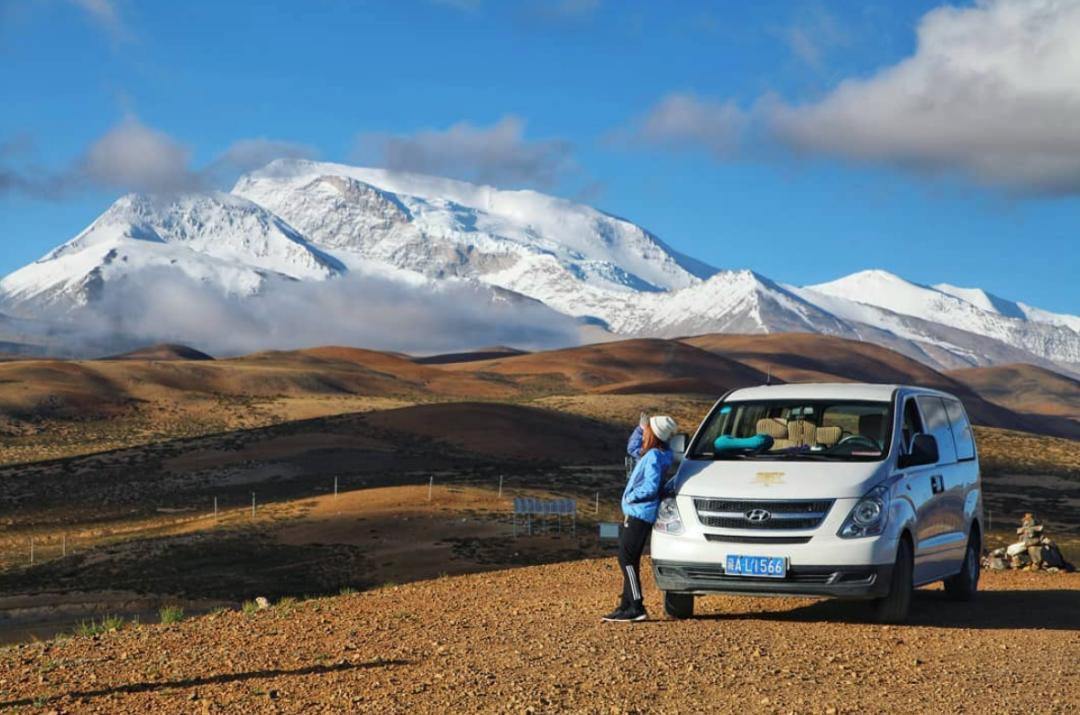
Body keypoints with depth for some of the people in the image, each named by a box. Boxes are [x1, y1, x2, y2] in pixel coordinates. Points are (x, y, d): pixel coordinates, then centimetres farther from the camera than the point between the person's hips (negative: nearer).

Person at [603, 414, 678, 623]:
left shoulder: (654, 456, -17)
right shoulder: (651, 454, 11)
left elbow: (651, 486, -25)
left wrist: (631, 496, -12)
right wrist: (641, 427, 16)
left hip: (640, 513, -10)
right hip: (636, 513, 10)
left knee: (627, 558, -10)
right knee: (628, 560, 13)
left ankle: (636, 607, -11)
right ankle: (627, 606, 17)